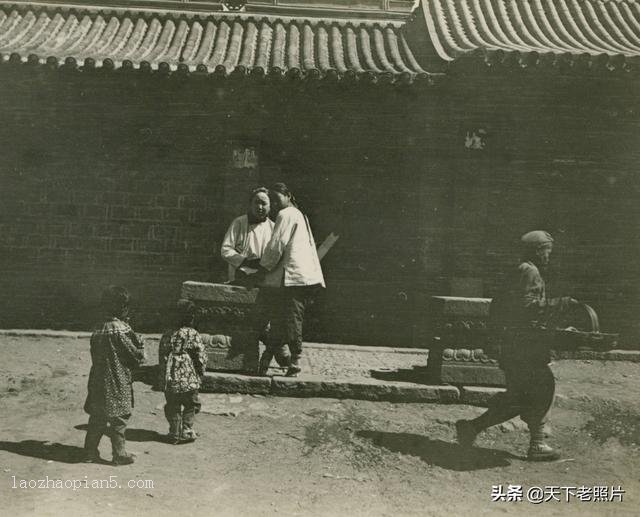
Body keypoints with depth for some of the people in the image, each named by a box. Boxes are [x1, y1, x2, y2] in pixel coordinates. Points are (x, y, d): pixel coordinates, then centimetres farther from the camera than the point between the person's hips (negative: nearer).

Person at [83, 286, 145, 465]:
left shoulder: (98, 329, 5)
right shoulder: (121, 330, -17)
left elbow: (96, 355, 13)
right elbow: (137, 356, -12)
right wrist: (141, 348, 9)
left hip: (98, 382, 7)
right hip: (118, 383, -7)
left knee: (97, 418, 15)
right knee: (119, 418, 4)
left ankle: (90, 452, 23)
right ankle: (119, 455, 12)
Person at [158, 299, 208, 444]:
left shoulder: (166, 336, 4)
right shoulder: (193, 335, -9)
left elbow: (162, 358, 7)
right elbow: (202, 358, -10)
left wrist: (164, 379, 15)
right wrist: (200, 375, 5)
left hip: (170, 381, 4)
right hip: (189, 380, -4)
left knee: (173, 407, 16)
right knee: (190, 405, 14)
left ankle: (174, 434, 20)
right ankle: (187, 431, 12)